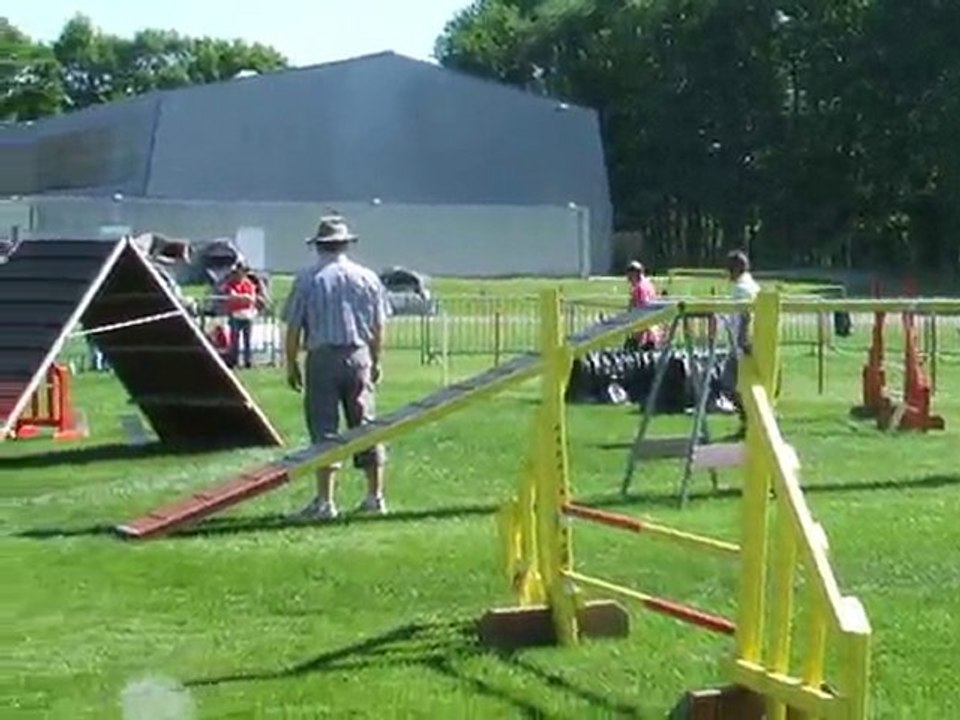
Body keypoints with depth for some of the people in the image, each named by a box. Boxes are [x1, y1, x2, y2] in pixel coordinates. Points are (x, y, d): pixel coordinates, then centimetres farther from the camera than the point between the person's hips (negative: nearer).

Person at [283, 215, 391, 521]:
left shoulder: (307, 279, -4)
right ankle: (375, 496, 15)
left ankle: (325, 501, -3)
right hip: (358, 356, 3)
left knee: (323, 427, -1)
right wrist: (376, 361, 20)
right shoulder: (367, 278, 5)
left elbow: (293, 328, -4)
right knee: (365, 424, 10)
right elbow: (379, 326, 9)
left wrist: (291, 364, 5)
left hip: (322, 357, -3)